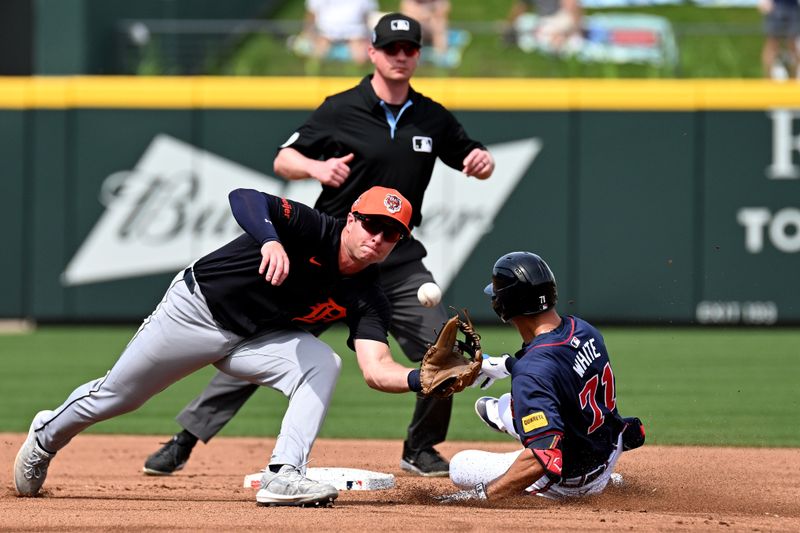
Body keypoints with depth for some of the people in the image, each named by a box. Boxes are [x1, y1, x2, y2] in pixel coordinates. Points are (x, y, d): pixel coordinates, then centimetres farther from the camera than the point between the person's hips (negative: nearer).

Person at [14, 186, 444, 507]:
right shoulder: (314, 229, -27)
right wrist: (270, 239, -63)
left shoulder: (365, 300, -13)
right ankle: (46, 437, 41)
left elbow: (377, 370, -24)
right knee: (114, 396, 10)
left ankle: (283, 476, -25)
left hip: (255, 339, 4)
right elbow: (244, 199, -43)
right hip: (195, 311, -4)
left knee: (322, 363, -23)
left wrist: (421, 379, -43)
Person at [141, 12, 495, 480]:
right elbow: (283, 161, -2)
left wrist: (484, 161, -9)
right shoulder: (341, 110, -4)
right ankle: (187, 439, -5)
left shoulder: (433, 119, 6)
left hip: (398, 261, 3)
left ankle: (421, 449, 16)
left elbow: (472, 160, 16)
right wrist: (316, 167, -24)